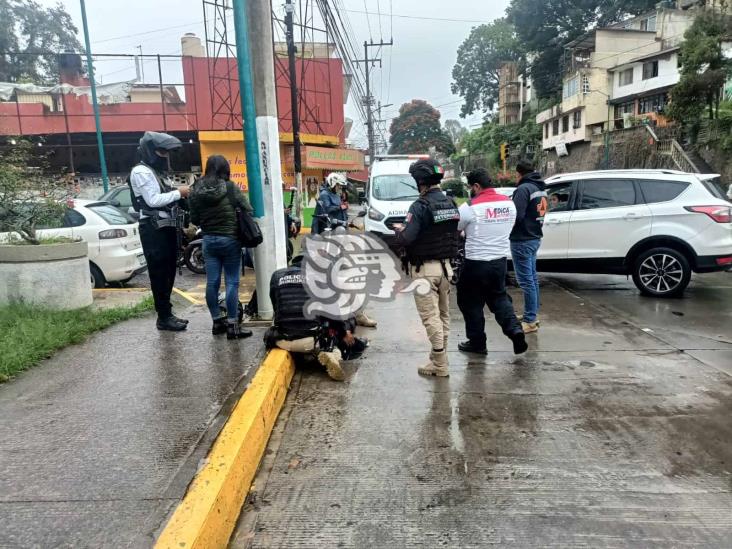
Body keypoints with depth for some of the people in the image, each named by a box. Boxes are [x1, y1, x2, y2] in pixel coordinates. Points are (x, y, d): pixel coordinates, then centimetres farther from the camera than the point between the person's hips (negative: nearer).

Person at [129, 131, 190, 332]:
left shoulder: (155, 172, 22)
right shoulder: (141, 172, -8)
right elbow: (153, 200, -19)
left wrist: (179, 194, 1)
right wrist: (178, 193, -14)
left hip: (166, 228, 10)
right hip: (154, 230, -10)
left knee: (168, 272, 13)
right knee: (159, 274, -6)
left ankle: (167, 313, 21)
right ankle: (164, 317, -1)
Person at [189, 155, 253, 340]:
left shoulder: (196, 191, 1)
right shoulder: (231, 188, -10)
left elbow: (194, 220, 6)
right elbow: (249, 211, -5)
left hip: (208, 240, 4)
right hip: (230, 240, -4)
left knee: (212, 282, 9)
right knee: (232, 282, 0)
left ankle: (217, 322, 19)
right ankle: (232, 325, 1)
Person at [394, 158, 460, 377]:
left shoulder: (421, 206, -17)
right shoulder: (450, 203, 7)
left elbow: (406, 239, -23)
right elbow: (452, 233, 13)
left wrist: (399, 230, 0)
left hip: (424, 268, -8)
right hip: (445, 266, 8)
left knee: (430, 316, -1)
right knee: (443, 315, 15)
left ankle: (440, 365, 3)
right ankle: (439, 358, 26)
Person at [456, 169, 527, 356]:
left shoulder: (470, 207, -16)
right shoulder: (509, 203, 3)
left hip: (476, 263, -6)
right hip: (501, 260, 6)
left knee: (470, 302, 10)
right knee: (498, 297, 22)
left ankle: (477, 343, 17)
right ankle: (515, 329, 3)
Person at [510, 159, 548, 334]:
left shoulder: (524, 188, -17)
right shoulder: (541, 188, 13)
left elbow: (517, 215, -24)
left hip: (522, 240, -10)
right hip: (534, 237, 10)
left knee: (526, 280, -6)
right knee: (532, 278, 17)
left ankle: (530, 321, -2)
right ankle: (532, 315, 27)